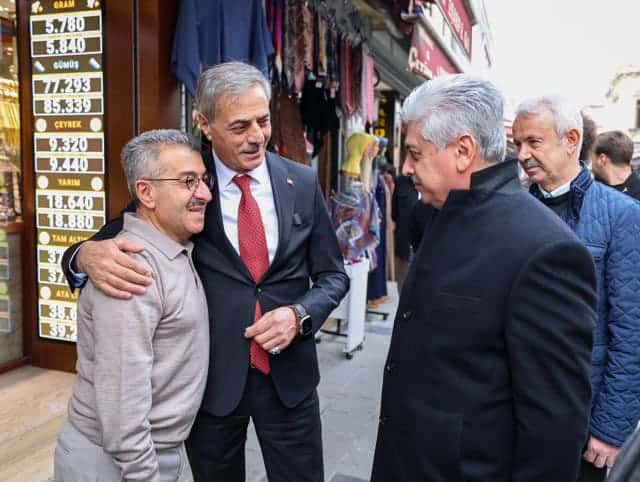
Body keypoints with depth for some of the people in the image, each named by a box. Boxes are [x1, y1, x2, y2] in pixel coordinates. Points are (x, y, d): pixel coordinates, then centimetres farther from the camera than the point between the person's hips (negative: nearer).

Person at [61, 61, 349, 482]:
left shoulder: (303, 183, -2)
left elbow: (333, 274, 4)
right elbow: (116, 239, -4)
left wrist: (298, 315, -15)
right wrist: (88, 254, -27)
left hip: (290, 373, 1)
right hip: (210, 375, -1)